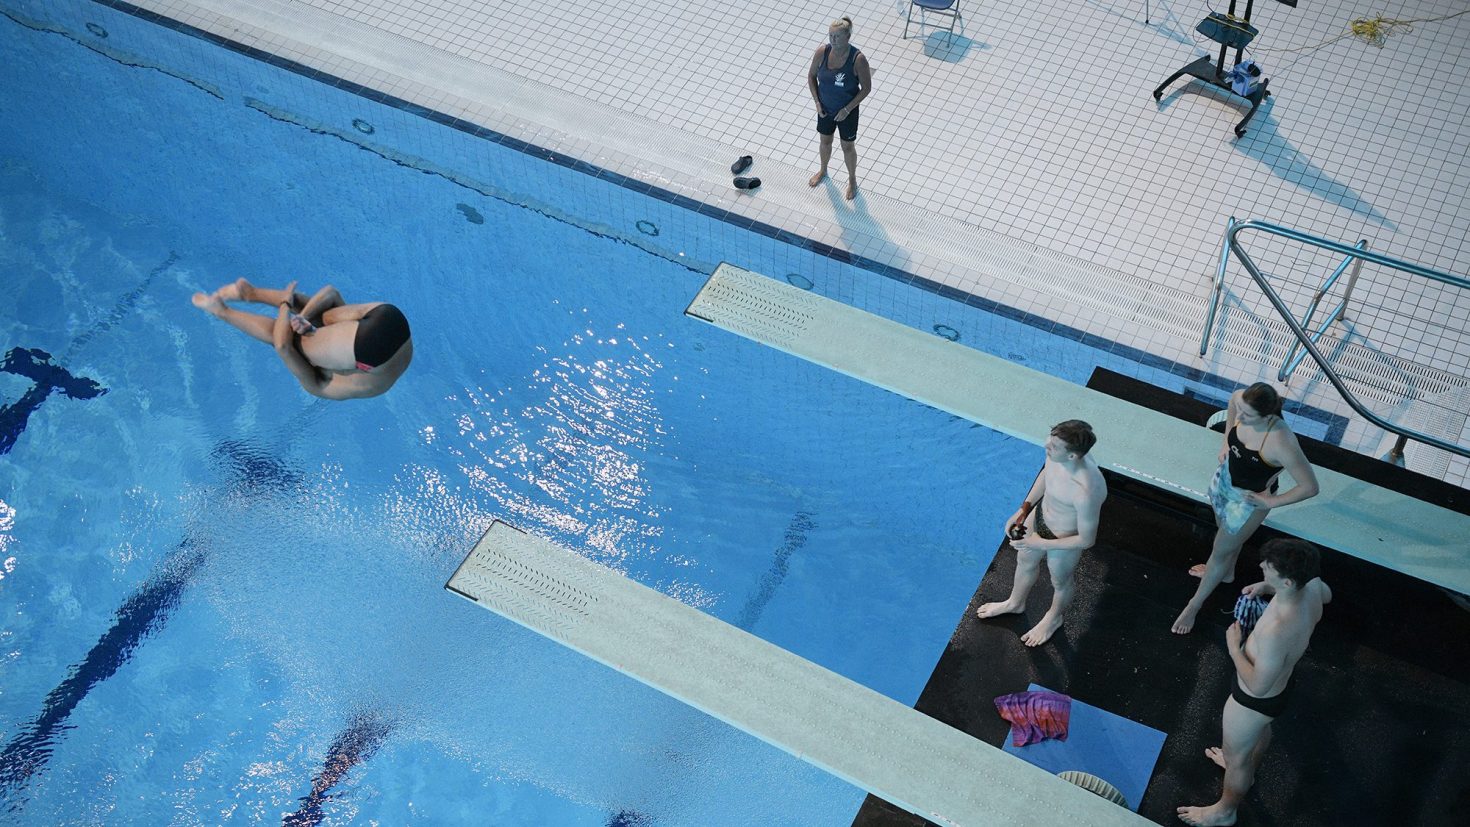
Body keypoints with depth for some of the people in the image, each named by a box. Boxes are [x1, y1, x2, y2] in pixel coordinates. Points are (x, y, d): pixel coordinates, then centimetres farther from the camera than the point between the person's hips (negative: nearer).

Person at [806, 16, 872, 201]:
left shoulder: (858, 59, -29)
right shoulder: (822, 52, -19)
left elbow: (866, 88, -17)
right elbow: (811, 76, -1)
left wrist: (847, 109, -19)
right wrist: (817, 102, -7)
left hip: (847, 111, -3)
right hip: (825, 109, 3)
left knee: (848, 146, 17)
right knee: (825, 141, 27)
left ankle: (852, 180, 43)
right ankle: (823, 170, 55)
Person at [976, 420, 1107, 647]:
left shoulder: (1086, 492, -45)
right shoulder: (1058, 454, -25)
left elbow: (1086, 540, -29)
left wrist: (1042, 544, -20)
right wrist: (1023, 509, 0)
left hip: (1064, 539, -6)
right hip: (1041, 514, 6)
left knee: (1061, 581, 27)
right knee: (1025, 560, 33)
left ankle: (1053, 618, 61)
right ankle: (1015, 603, 65)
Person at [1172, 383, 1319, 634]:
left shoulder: (1280, 443, -42)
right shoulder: (1240, 400, -26)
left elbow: (1310, 487, -32)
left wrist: (1271, 501, -20)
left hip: (1249, 500, -6)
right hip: (1224, 478, 6)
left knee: (1220, 551, 16)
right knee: (1225, 529, 33)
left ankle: (1195, 605, 40)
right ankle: (1226, 572, 64)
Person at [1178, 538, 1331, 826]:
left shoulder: (1276, 633, -48)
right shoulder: (1311, 585, -25)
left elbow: (1258, 686, -35)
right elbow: (1327, 595, 3)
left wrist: (1233, 647, -22)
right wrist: (1266, 587, -7)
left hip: (1256, 701, -7)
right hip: (1283, 679, 8)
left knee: (1235, 757, 23)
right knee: (1261, 729, 39)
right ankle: (1247, 769, 70)